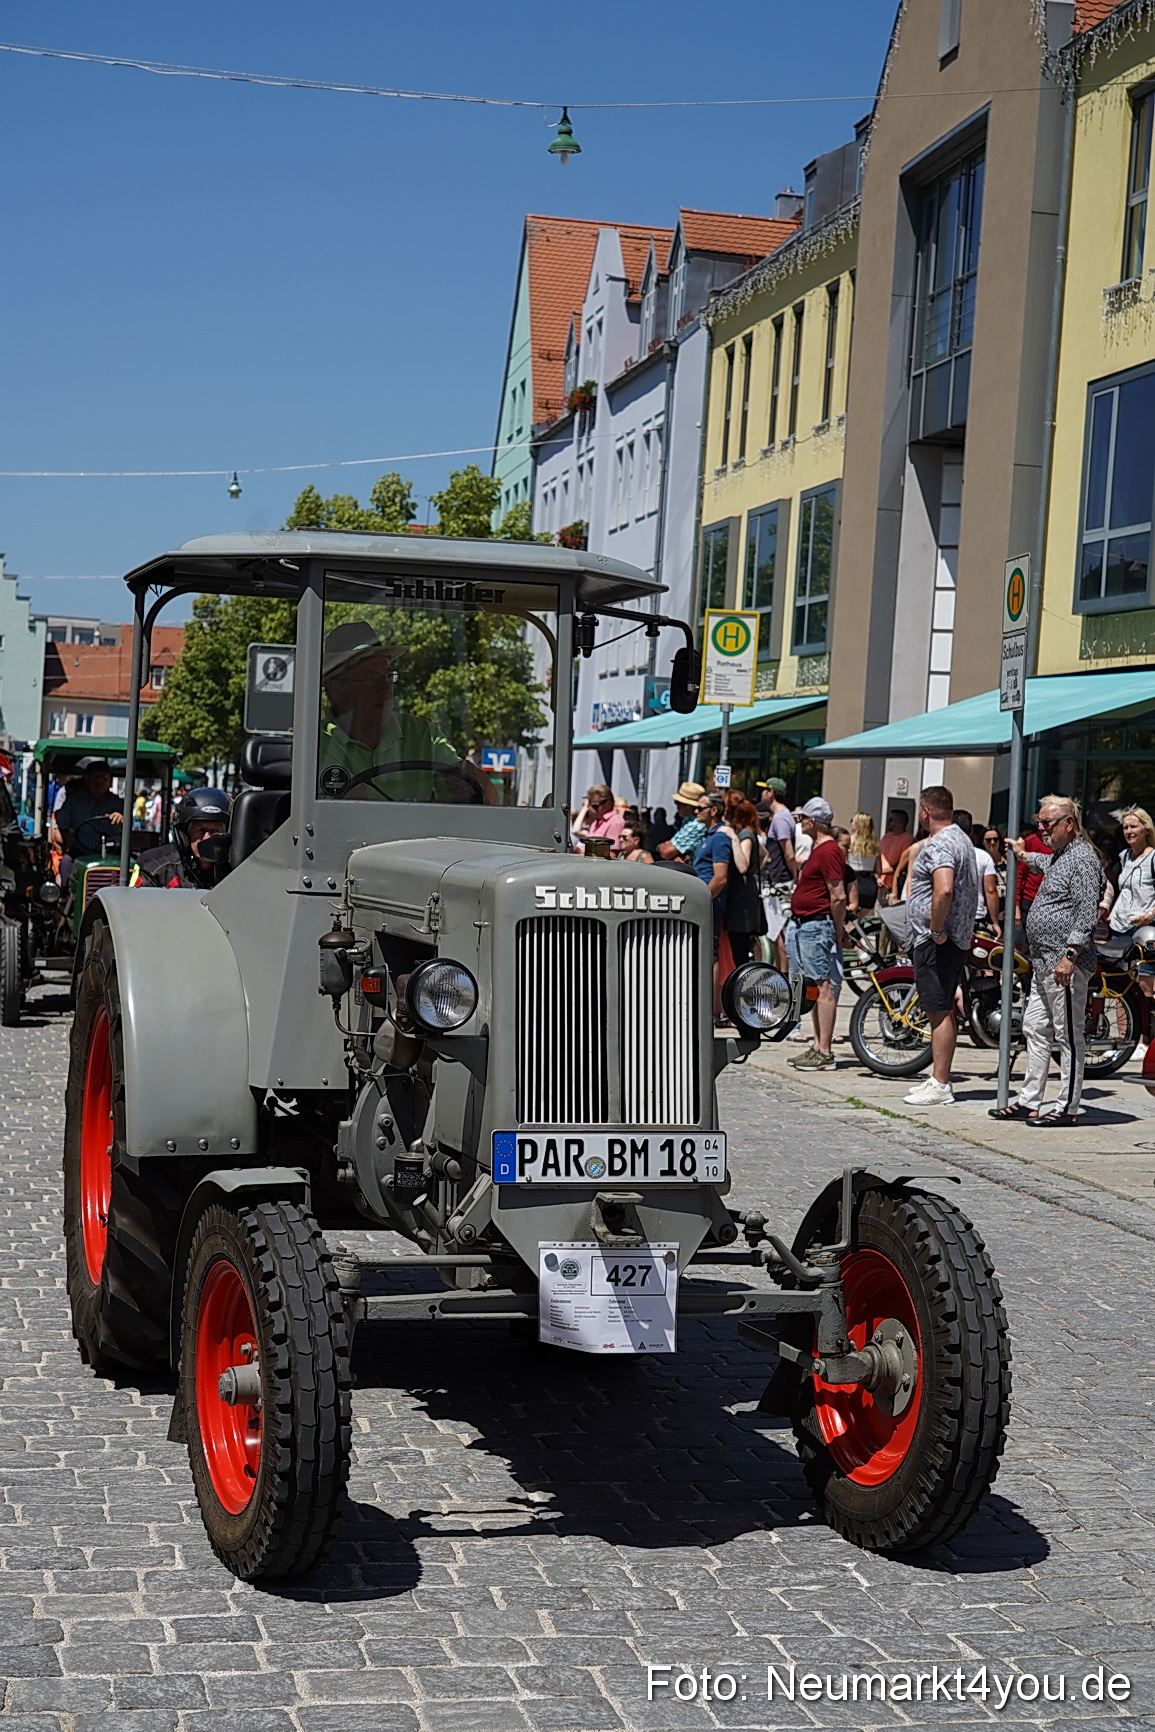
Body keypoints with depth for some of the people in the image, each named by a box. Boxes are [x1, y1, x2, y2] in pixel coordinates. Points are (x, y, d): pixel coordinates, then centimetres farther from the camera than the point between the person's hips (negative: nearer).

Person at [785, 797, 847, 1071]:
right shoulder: (818, 848, 18)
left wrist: (838, 933, -15)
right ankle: (818, 1046, 19)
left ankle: (824, 1053, -10)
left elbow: (838, 896, -19)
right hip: (804, 926, 11)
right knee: (815, 988, 13)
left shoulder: (828, 851, -15)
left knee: (824, 987, -9)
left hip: (817, 927, -11)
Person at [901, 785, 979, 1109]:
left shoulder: (939, 844, -16)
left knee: (939, 1011, -8)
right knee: (942, 1011, 15)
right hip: (957, 938, 11)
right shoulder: (962, 839, 18)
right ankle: (939, 1079, 21)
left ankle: (940, 1086, -7)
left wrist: (936, 929, -22)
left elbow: (944, 890, -33)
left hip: (936, 942, -11)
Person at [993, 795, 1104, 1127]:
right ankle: (1029, 1102, 17)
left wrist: (1070, 956, -26)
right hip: (1042, 963, 11)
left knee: (1069, 1037, -5)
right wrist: (1023, 854, 63)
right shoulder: (1060, 856, 18)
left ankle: (1068, 1108, -1)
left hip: (1066, 965, -11)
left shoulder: (1082, 858, -13)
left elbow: (1087, 913, -21)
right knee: (1035, 1031, 12)